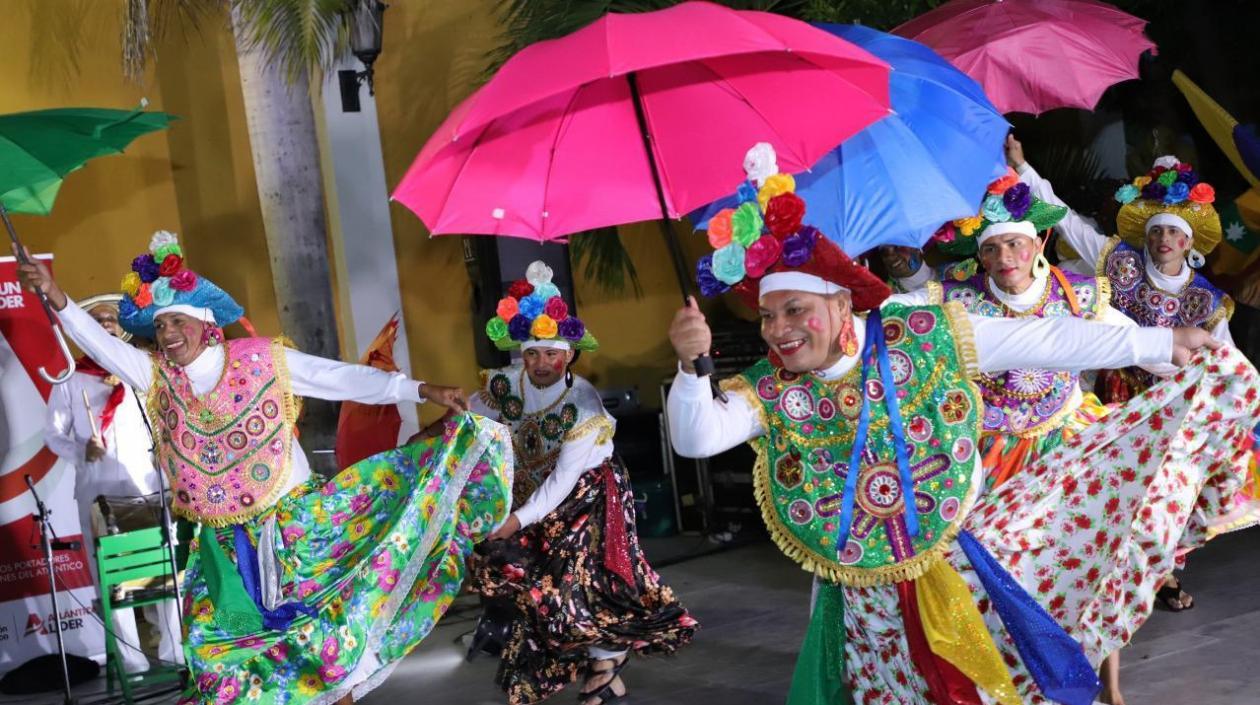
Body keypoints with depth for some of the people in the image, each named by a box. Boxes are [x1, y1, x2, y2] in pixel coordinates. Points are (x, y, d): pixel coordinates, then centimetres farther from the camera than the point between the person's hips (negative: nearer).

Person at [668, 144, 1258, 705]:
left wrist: (1162, 342, -4)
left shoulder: (922, 336, -10)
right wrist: (692, 366, -40)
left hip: (967, 548, 0)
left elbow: (1041, 340, -7)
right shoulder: (767, 393, -7)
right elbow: (695, 439, -21)